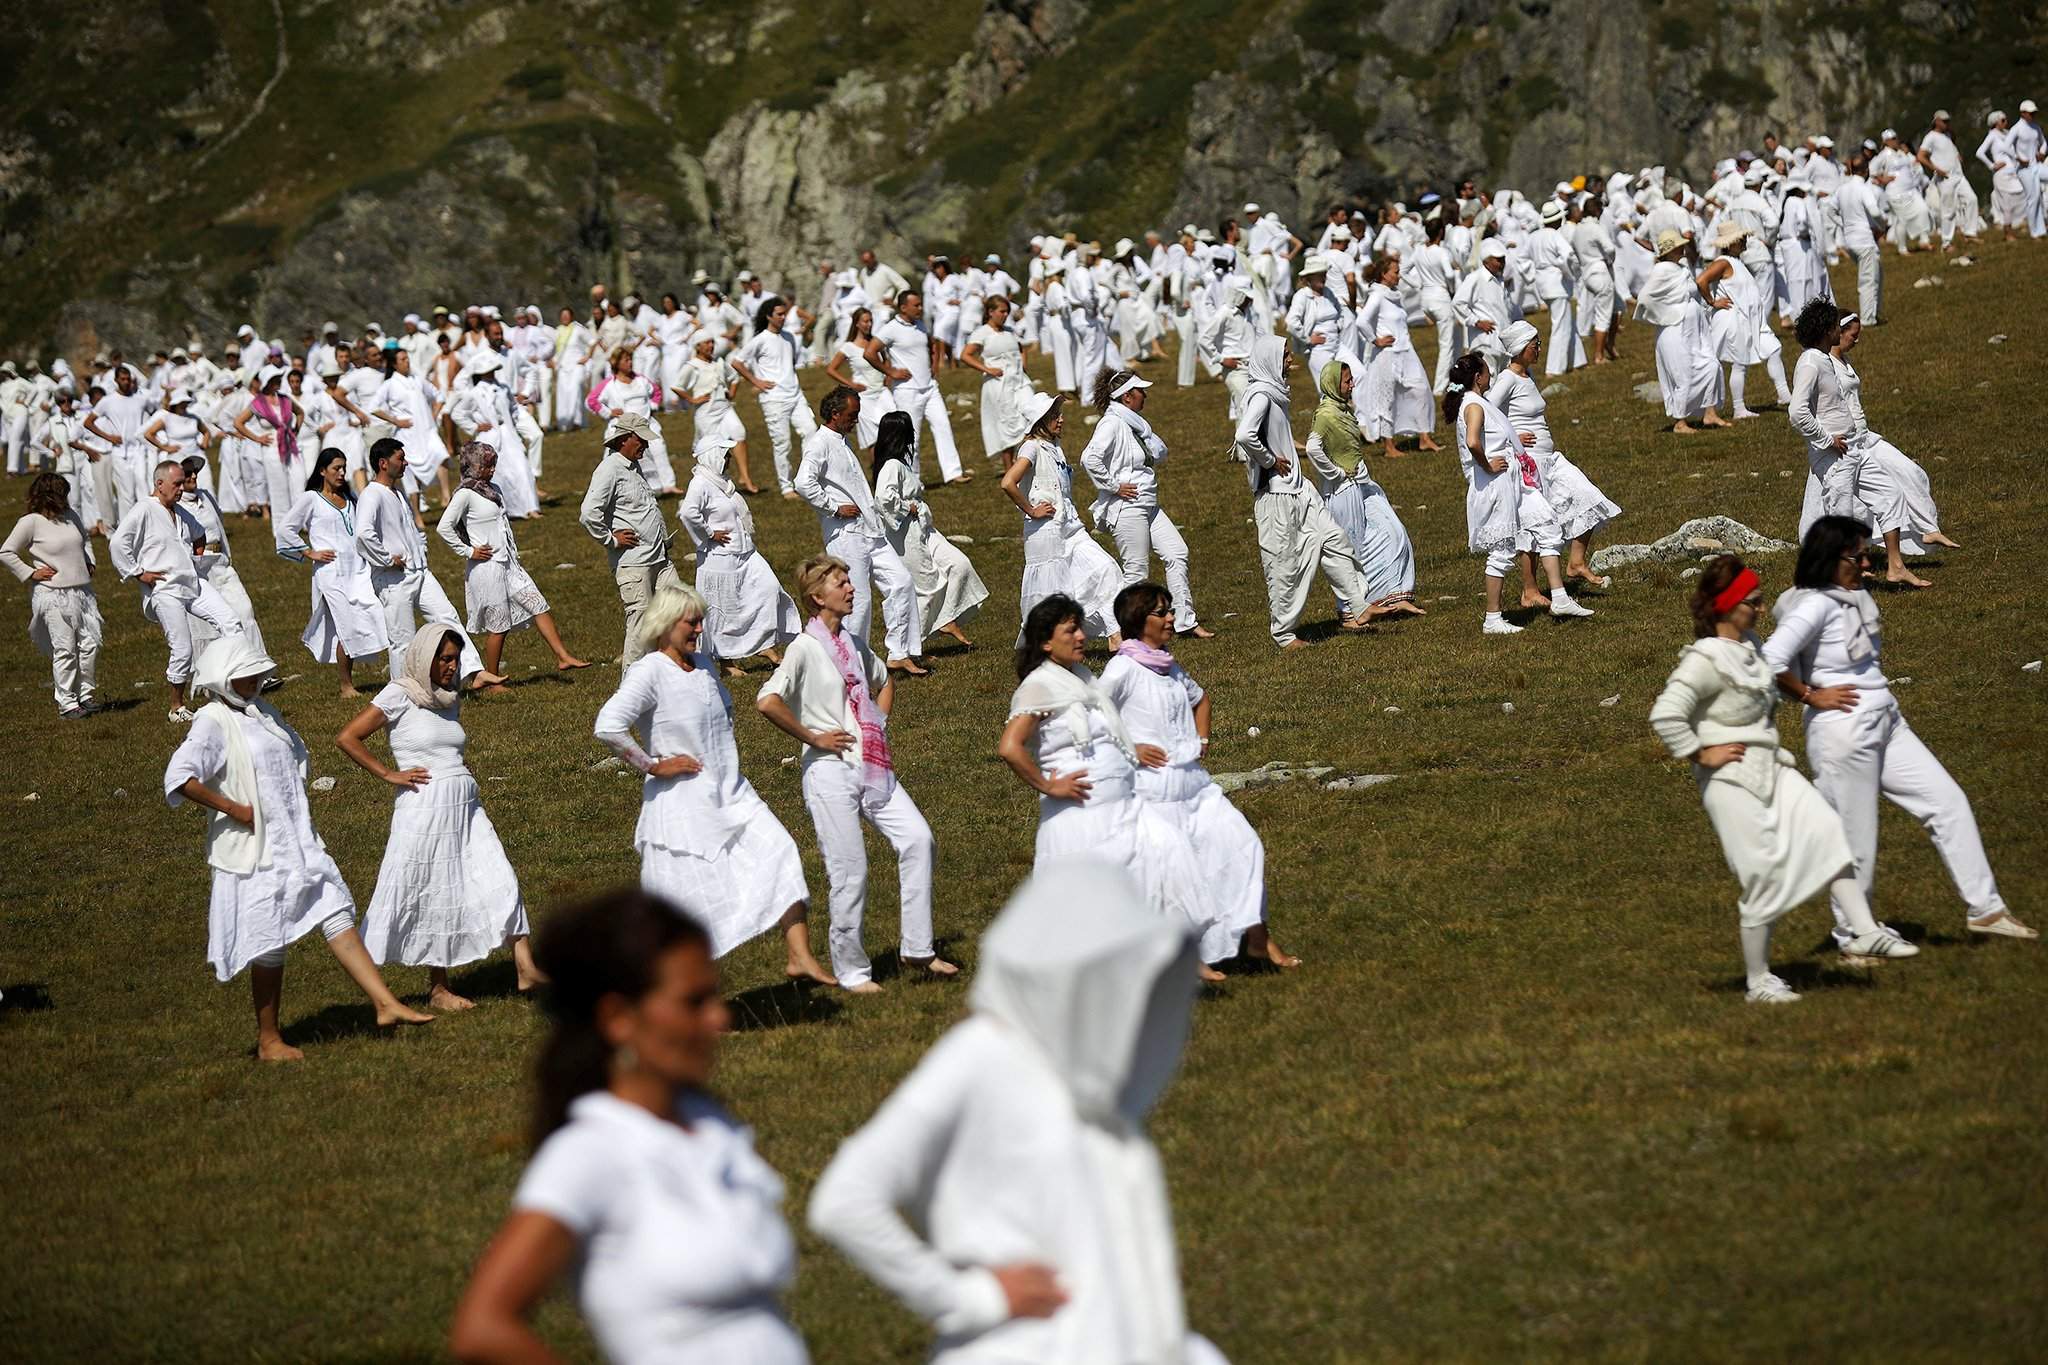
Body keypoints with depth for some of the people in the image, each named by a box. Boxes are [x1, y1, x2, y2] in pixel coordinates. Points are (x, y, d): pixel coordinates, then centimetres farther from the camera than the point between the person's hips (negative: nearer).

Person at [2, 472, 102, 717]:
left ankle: (86, 694, 19)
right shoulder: (31, 522, -9)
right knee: (65, 650, -5)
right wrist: (30, 574, -9)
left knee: (90, 644, 4)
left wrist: (89, 561, 18)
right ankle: (66, 703, 4)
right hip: (53, 595, -6)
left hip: (82, 591, 6)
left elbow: (85, 537, 31)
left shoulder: (70, 516, 11)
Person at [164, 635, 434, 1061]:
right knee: (270, 946, 0)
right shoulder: (214, 722, -13)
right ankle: (268, 1042, 13)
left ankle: (385, 1004, 4)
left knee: (338, 916, 4)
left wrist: (301, 801, 15)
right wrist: (235, 809, -21)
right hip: (257, 851, -8)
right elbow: (178, 778, -25)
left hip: (297, 845, 8)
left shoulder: (262, 712, 12)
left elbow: (294, 753, 31)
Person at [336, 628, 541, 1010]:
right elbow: (346, 738, -10)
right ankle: (438, 989, 11)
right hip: (424, 810, -7)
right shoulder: (400, 696, -7)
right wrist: (388, 774, -11)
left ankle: (525, 968, 0)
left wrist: (481, 815, 17)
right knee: (431, 899, 1)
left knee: (500, 881, -1)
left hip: (465, 807, 7)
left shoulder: (450, 699, 14)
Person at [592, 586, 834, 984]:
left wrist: (730, 742, 14)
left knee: (780, 855, -5)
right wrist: (654, 765, -21)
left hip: (730, 795, 8)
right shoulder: (648, 673, -16)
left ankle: (800, 958, -3)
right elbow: (608, 727, -29)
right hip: (682, 805, -8)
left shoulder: (704, 664, 9)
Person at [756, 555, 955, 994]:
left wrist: (880, 723, 16)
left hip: (871, 768, 7)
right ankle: (852, 971, 11)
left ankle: (917, 948, 3)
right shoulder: (805, 649, -11)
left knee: (917, 838, -6)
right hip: (830, 772, -7)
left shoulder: (854, 644, 12)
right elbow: (767, 702, -24)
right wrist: (812, 737, -14)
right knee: (849, 871, -3)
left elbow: (884, 682, 33)